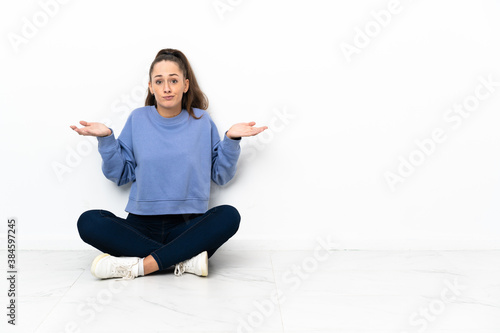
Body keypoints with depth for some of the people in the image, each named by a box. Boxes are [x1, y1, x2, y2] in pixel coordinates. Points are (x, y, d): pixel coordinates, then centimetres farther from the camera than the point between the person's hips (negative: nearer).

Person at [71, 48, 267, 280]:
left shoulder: (202, 121, 6)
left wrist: (231, 140, -6)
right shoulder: (137, 119, 7)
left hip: (188, 226, -1)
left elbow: (221, 175, 8)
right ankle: (185, 259, -27)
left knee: (229, 216, -30)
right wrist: (105, 139, -4)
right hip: (142, 225, 1)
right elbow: (120, 174, 8)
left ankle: (139, 266, -29)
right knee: (88, 222, -25)